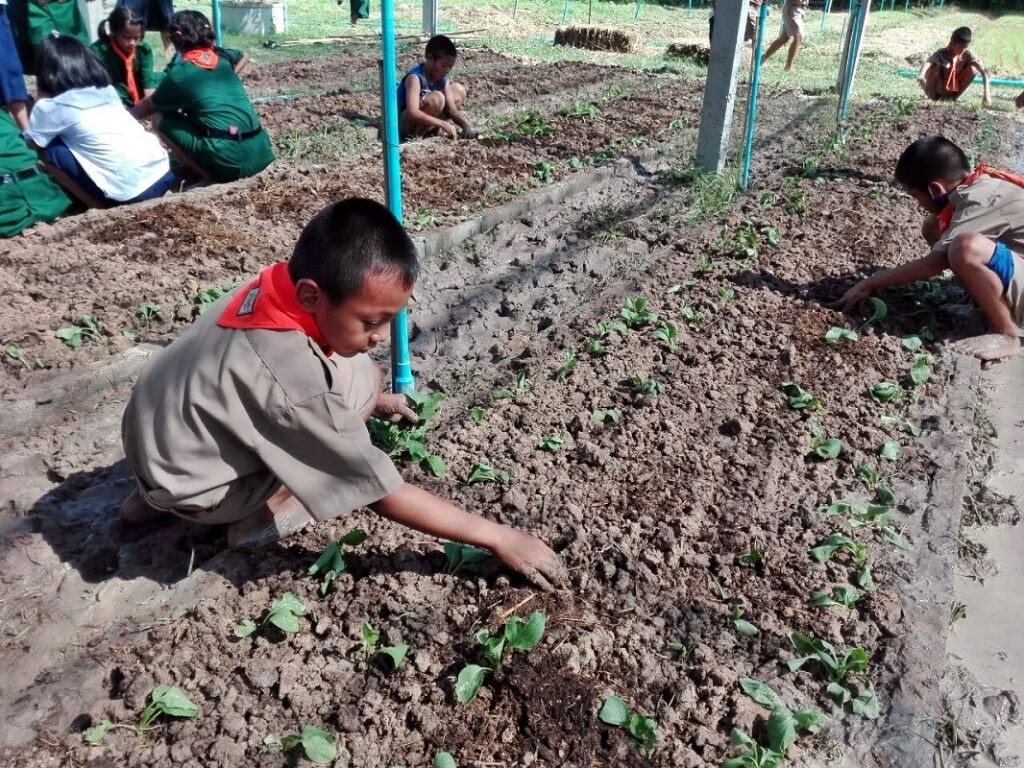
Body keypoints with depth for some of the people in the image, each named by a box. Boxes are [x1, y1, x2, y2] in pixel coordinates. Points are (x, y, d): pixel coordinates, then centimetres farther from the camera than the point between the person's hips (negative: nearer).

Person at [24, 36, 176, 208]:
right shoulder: (107, 90, 17)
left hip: (131, 193, -7)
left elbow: (31, 145, 12)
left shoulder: (50, 107, 1)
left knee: (52, 151, 5)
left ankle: (99, 209, 5)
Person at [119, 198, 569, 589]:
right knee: (360, 380, -16)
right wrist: (495, 538, -22)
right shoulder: (293, 380, -36)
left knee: (355, 378, 6)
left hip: (168, 436, 9)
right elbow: (380, 492, -27)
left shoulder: (287, 286, -15)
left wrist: (371, 399, 6)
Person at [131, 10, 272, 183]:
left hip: (229, 160, -7)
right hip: (261, 154, 7)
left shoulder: (179, 73, 2)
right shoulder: (223, 56, 14)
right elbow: (244, 56, 42)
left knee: (159, 118, 9)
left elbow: (147, 107, 20)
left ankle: (209, 175, 1)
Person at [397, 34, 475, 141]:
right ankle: (416, 134, -17)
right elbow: (412, 113, -36)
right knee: (437, 98, -33)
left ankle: (434, 129, -1)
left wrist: (466, 126, -21)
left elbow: (452, 110, -2)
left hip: (423, 121, 8)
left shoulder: (443, 79, -3)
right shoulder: (415, 77, -25)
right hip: (403, 124, -8)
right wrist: (443, 123, -38)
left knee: (459, 90, 7)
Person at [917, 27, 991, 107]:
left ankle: (955, 97, 1)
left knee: (973, 69, -18)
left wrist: (986, 93, -29)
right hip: (938, 90, -3)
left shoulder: (968, 55, -14)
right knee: (933, 66, -29)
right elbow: (928, 61, -44)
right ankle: (932, 96, -6)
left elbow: (983, 71, -16)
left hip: (954, 91, 3)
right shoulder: (942, 53, -23)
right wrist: (921, 76, -68)